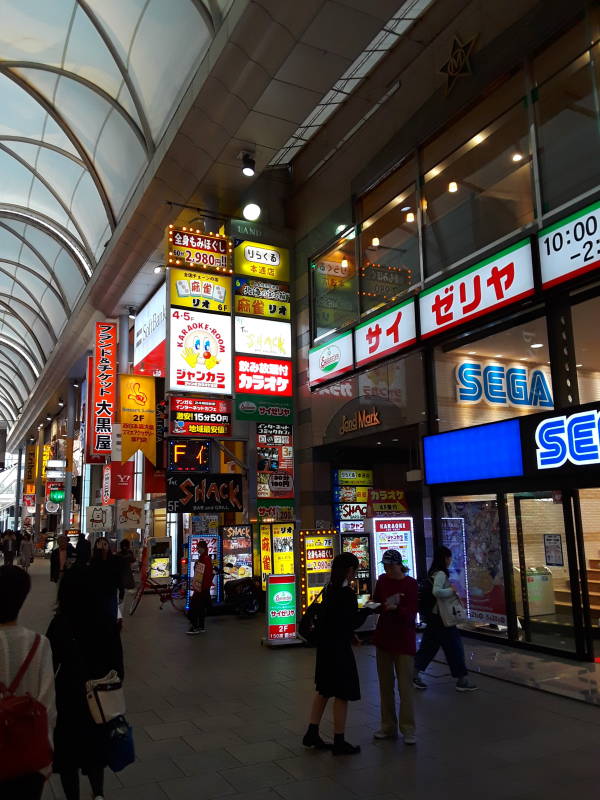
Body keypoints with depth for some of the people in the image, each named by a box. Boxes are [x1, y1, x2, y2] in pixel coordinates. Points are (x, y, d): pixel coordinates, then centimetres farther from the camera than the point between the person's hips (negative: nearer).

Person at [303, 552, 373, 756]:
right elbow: (354, 623, -17)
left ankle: (312, 733, 27)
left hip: (325, 646, 9)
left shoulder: (329, 589, 4)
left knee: (323, 690, 20)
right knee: (342, 694, 4)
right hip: (339, 648, -9)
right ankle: (339, 742, 15)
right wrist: (367, 611, -2)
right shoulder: (346, 593, -21)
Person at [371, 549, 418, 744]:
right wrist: (375, 605, -8)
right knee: (385, 684, 11)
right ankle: (388, 727, 22)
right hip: (384, 637, 5)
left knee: (405, 685, -1)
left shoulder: (410, 584, -10)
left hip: (404, 639, -5)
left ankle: (408, 730, 8)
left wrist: (396, 608, -31)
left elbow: (411, 615, -15)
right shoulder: (382, 580, 3)